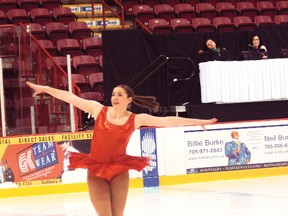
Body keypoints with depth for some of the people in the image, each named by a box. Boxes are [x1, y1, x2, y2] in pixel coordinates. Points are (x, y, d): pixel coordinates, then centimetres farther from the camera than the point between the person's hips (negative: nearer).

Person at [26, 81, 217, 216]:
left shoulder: (136, 119, -4)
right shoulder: (99, 110, -3)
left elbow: (167, 121, -6)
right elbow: (71, 98, -1)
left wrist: (196, 122, -9)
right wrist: (45, 89, 0)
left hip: (120, 171, 0)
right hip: (96, 171, 0)